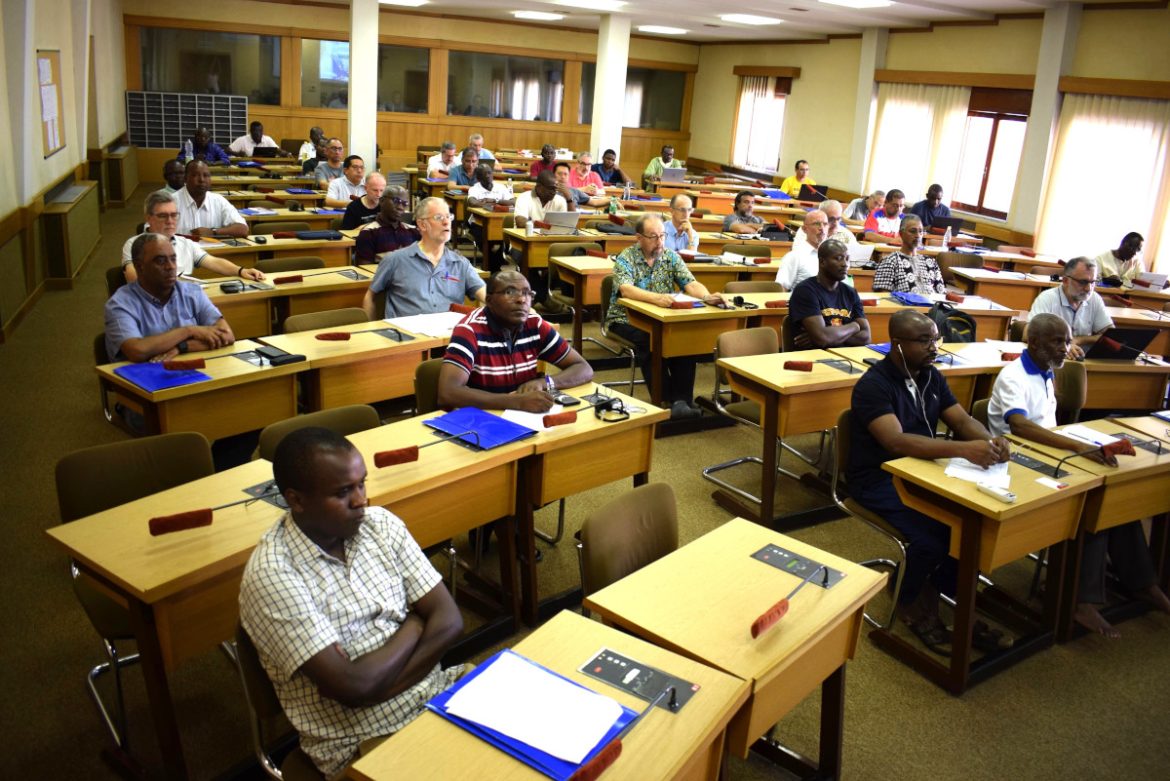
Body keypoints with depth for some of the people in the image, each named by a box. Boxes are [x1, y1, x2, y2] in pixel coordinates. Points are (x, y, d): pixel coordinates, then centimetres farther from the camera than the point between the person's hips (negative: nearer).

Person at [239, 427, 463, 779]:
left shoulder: (380, 523, 1)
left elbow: (448, 620, -2)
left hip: (439, 689, 6)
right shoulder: (270, 575, -17)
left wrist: (377, 686, -15)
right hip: (363, 743, -6)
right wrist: (413, 627, -6)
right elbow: (353, 686, -20)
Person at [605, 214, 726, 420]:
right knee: (648, 340, -34)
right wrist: (656, 298, -43)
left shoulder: (671, 257, 7)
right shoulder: (626, 258, -7)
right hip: (626, 320, -3)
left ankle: (682, 401, -23)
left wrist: (707, 297, -28)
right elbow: (626, 289, -25)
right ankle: (667, 400, -26)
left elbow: (691, 284, -4)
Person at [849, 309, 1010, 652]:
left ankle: (941, 590, 6)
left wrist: (990, 440, -20)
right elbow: (896, 442, -31)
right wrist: (964, 450, -41)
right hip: (881, 481, -7)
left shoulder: (932, 377, 8)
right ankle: (909, 602, 3)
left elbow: (963, 420, 4)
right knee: (930, 538, -28)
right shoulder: (873, 386, -18)